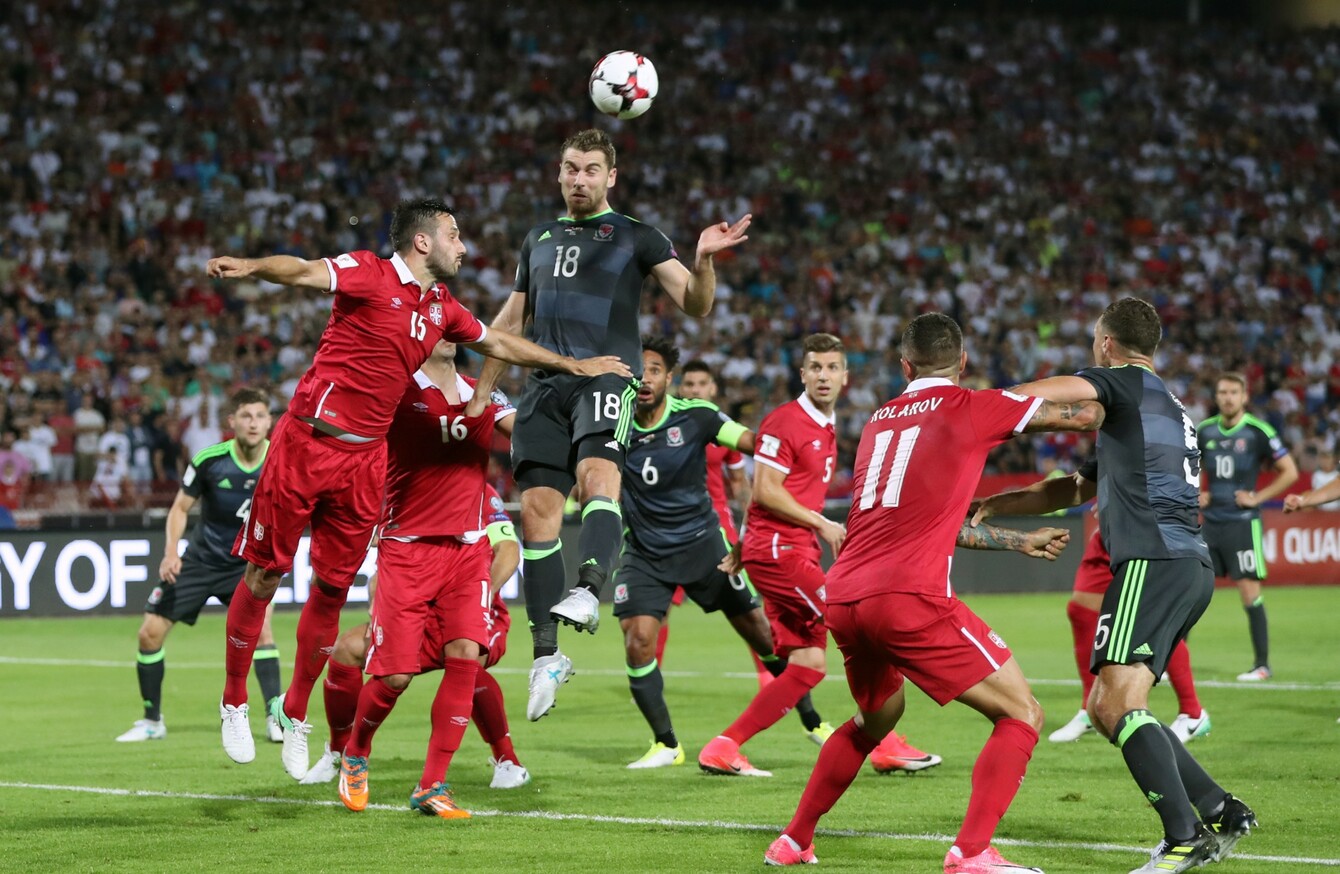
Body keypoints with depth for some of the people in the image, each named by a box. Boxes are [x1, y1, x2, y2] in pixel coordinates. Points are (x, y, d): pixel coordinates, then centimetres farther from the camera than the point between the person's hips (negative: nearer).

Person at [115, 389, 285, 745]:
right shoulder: (209, 460, -17)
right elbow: (180, 507, -6)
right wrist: (171, 552, -20)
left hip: (247, 563, -1)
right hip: (199, 560, 1)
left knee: (259, 623, -26)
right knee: (150, 632, -3)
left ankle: (276, 719, -18)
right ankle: (152, 722, 15)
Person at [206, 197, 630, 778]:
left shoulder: (442, 310, 14)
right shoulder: (370, 274, -7)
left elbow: (500, 344, 28)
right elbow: (305, 271, -23)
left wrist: (574, 366, 30)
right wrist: (250, 268, -43)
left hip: (365, 458, 6)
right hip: (307, 441, -6)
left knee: (332, 589, 5)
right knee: (264, 575, -1)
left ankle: (294, 713, 20)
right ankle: (234, 703, 14)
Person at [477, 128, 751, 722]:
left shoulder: (635, 237, 9)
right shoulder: (539, 240, 23)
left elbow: (694, 304, 0)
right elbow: (510, 321, 31)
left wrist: (703, 261, -20)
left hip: (606, 376, -4)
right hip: (545, 384, 4)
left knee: (597, 476, -30)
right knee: (537, 509, -6)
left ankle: (588, 591, -51)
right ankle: (547, 655, -2)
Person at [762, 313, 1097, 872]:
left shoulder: (880, 421, 22)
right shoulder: (973, 408, 3)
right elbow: (1086, 415, 9)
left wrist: (1021, 542, 39)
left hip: (843, 600, 7)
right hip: (909, 598, -7)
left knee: (877, 716, 33)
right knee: (1021, 715, 2)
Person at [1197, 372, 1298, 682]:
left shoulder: (1258, 431, -9)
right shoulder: (1205, 431, 6)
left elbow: (1290, 472, -6)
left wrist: (1258, 497, -11)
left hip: (1242, 523, -5)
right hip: (1210, 522, 5)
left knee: (1249, 591, -6)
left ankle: (1261, 664, 3)